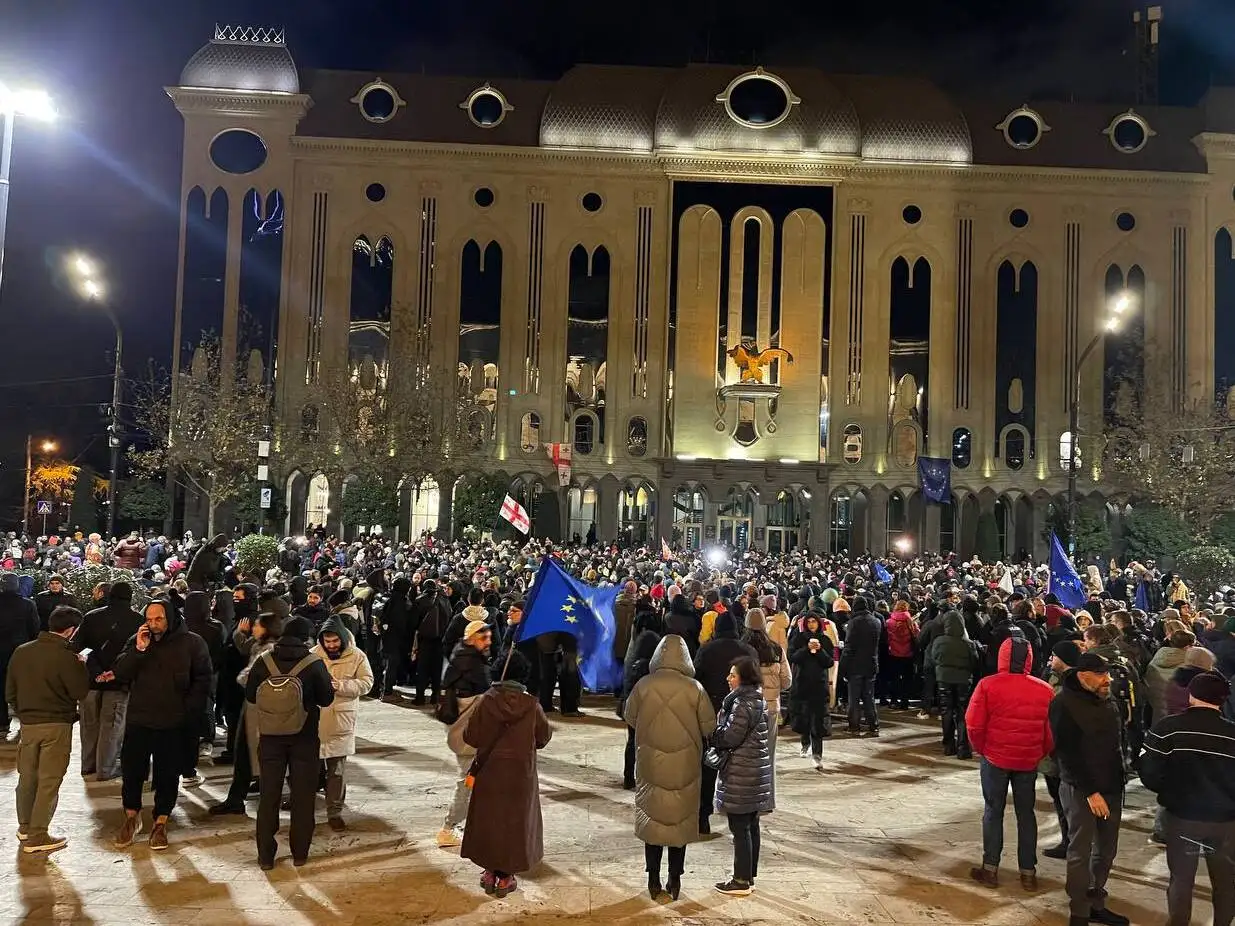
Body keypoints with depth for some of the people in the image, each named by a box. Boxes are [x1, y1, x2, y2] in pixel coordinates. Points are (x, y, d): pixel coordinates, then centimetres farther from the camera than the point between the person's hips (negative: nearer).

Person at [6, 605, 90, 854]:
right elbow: (80, 691, -12)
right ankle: (37, 836, 6)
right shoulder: (65, 656, -18)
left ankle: (25, 827, 32)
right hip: (57, 725, -6)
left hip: (28, 724, 6)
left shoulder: (21, 652, 1)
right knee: (49, 781, 2)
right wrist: (81, 666, 0)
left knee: (27, 777, 18)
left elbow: (10, 693, 8)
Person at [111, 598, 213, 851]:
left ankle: (161, 822, 23)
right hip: (139, 719, 2)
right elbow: (120, 674, -5)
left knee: (168, 774, 7)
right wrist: (139, 649, -18)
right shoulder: (136, 641, 3)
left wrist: (190, 710, -8)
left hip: (174, 723, -2)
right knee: (131, 769, 8)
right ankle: (131, 816, 30)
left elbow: (203, 679, -2)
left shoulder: (192, 643, -6)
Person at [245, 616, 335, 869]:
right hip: (305, 737, -2)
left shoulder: (263, 662, -4)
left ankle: (265, 855, 16)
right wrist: (328, 682, 13)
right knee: (302, 795, 10)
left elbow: (250, 696, 4)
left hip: (270, 736, 2)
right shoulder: (315, 664, -12)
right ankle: (299, 853, 17)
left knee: (269, 795, 12)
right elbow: (326, 699, -5)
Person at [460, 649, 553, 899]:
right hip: (520, 775, 0)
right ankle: (505, 876, 18)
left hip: (489, 773, 1)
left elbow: (470, 737, -10)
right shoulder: (531, 705, -15)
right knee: (515, 820, 13)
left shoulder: (486, 701, -15)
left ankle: (490, 872, 25)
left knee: (488, 818, 17)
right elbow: (544, 738, -3)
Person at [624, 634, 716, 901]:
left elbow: (629, 718, 3)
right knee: (680, 819, 13)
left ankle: (654, 879, 20)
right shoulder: (694, 688, -14)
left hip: (650, 763, 1)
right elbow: (709, 727, -8)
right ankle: (674, 880, 20)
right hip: (684, 766, -1)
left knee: (652, 818, 14)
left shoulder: (643, 685, -11)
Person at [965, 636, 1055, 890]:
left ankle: (990, 869, 15)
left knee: (993, 811, 10)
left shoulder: (988, 685, -15)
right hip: (1029, 761, 2)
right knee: (1026, 813, 14)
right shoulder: (1044, 690, -6)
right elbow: (1051, 731, -1)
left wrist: (981, 749, 4)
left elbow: (974, 724, -13)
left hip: (995, 758, -2)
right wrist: (1040, 754, 13)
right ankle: (1028, 873, 19)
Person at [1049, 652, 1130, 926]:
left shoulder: (1105, 699, 8)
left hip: (1111, 786, 7)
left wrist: (1118, 782, 11)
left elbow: (1115, 742, 16)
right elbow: (1068, 754, -16)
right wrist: (1090, 791, -17)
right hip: (1081, 790, -7)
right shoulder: (1064, 704, -15)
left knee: (1106, 850, 13)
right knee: (1080, 852, 0)